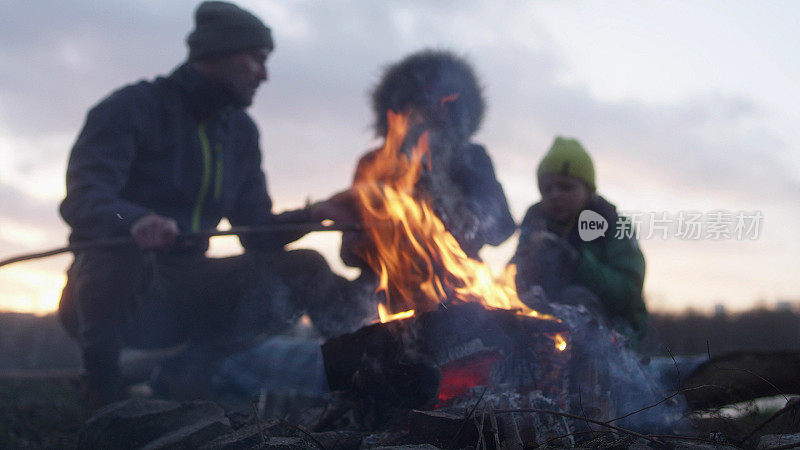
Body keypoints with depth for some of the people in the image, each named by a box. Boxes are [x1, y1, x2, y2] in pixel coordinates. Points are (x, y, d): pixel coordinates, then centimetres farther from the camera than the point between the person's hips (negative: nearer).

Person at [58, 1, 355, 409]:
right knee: (123, 248, -40)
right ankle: (101, 397, -25)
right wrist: (137, 221, -46)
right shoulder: (133, 108, -8)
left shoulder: (240, 131, 14)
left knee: (305, 267, -5)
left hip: (185, 291, 6)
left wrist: (314, 215, -10)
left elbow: (257, 233, 10)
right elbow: (82, 202, -23)